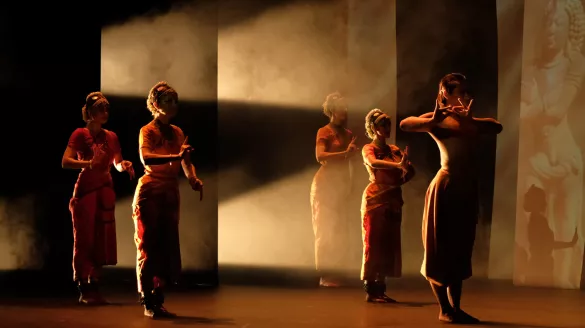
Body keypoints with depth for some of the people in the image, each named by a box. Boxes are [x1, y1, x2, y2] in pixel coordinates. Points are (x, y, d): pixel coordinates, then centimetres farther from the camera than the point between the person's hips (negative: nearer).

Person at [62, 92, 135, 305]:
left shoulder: (111, 137, 12)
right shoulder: (80, 134, -4)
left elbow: (118, 163, 16)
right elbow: (65, 162, -14)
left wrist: (124, 166, -8)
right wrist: (88, 163, -30)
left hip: (105, 191, 6)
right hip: (85, 190, -6)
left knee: (102, 241, 6)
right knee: (84, 240, -4)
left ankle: (95, 289, 14)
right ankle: (83, 291, 0)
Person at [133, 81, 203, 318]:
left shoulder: (178, 133, 13)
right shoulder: (148, 131, -6)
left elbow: (186, 162, 6)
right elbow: (146, 159, -25)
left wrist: (194, 180, -14)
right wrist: (175, 156, -37)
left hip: (171, 194, 6)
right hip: (150, 193, -6)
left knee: (168, 248, 6)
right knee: (149, 248, -3)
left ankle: (158, 301, 15)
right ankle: (147, 304, 4)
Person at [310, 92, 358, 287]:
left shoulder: (348, 134, 12)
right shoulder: (324, 132, -6)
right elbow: (320, 156, -22)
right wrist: (345, 153, -30)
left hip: (341, 185, 7)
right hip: (325, 185, -7)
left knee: (338, 232, 8)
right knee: (325, 231, -5)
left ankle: (333, 273, 13)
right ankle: (324, 276, -3)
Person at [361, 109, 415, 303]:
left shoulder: (395, 150, 16)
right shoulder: (369, 149, -2)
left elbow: (408, 173, 13)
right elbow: (373, 163, -26)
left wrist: (407, 167, -9)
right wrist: (398, 165, -37)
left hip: (393, 201, 6)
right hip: (376, 200, -6)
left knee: (389, 245, 4)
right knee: (374, 244, -7)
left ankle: (380, 289, 9)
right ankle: (370, 291, -5)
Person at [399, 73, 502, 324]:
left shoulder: (471, 121, 14)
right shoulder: (437, 119, -2)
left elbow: (497, 127, -4)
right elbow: (405, 124, -18)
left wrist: (470, 119, -17)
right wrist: (433, 121, -28)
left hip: (468, 190, 6)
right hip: (445, 187, -6)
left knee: (460, 250, 10)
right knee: (441, 249, 1)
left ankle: (456, 308, 17)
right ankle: (444, 309, 8)